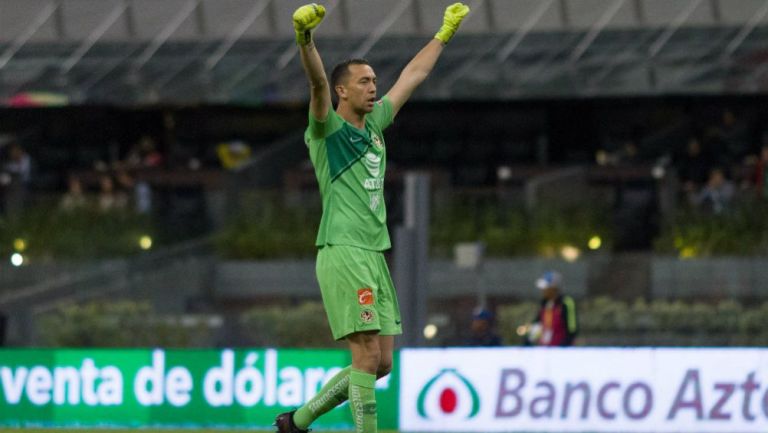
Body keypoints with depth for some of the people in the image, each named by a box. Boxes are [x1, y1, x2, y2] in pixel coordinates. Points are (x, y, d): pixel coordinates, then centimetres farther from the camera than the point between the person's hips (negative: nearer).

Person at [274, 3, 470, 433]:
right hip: (343, 253, -8)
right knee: (368, 355, -14)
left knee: (381, 362, 6)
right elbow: (318, 81, -22)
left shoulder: (375, 124, 17)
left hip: (375, 255, 8)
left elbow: (412, 76, 29)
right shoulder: (328, 128, -3)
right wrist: (305, 39, -40)